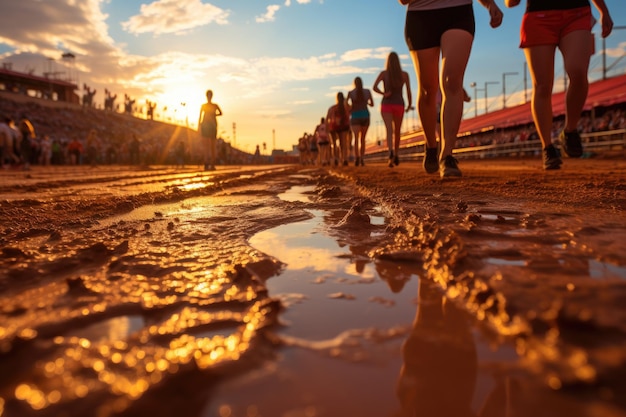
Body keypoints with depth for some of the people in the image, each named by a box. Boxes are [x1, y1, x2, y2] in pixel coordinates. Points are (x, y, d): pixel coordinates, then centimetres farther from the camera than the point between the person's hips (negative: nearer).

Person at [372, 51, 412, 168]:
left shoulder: (383, 73, 0)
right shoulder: (404, 74, 3)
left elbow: (374, 87, -13)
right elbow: (409, 91, 0)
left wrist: (384, 94, -6)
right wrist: (409, 105, 12)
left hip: (386, 105, -1)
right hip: (399, 105, 2)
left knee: (390, 130, -15)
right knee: (397, 131, 18)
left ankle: (391, 153, -40)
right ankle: (396, 155, 24)